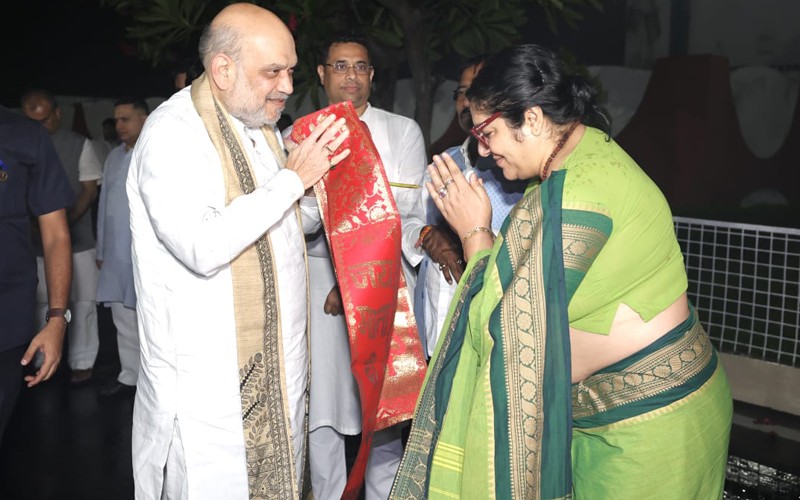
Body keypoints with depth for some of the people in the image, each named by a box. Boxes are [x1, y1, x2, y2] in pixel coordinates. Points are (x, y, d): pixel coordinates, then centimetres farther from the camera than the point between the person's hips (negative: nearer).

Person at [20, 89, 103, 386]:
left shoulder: (78, 145, -1)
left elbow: (90, 189, -1)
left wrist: (70, 218, -18)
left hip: (76, 237, -1)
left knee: (82, 302, 2)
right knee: (42, 302, 10)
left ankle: (82, 362, 14)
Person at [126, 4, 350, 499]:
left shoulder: (260, 126, 12)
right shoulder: (173, 133, -15)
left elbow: (299, 224, 19)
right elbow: (202, 248, -28)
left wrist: (320, 169, -1)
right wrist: (293, 177, -21)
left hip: (277, 366, 8)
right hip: (208, 380, -8)